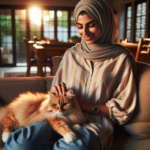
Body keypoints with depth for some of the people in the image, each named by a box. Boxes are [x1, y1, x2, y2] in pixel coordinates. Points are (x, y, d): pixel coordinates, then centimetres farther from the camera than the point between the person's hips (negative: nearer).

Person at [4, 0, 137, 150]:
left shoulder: (122, 59, 3)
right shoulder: (71, 54, 14)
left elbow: (123, 109, 2)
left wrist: (84, 106, -8)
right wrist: (57, 91, -4)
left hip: (95, 123, -1)